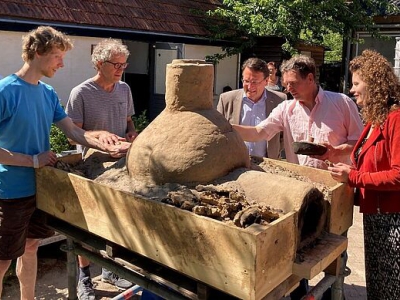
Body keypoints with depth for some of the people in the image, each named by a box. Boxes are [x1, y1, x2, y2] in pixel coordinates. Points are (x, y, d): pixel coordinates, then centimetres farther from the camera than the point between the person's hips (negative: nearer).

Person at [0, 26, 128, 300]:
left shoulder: (48, 93, 5)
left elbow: (73, 130, 4)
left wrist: (101, 143, -14)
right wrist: (33, 160, -19)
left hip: (41, 186, 7)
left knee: (30, 247, 21)